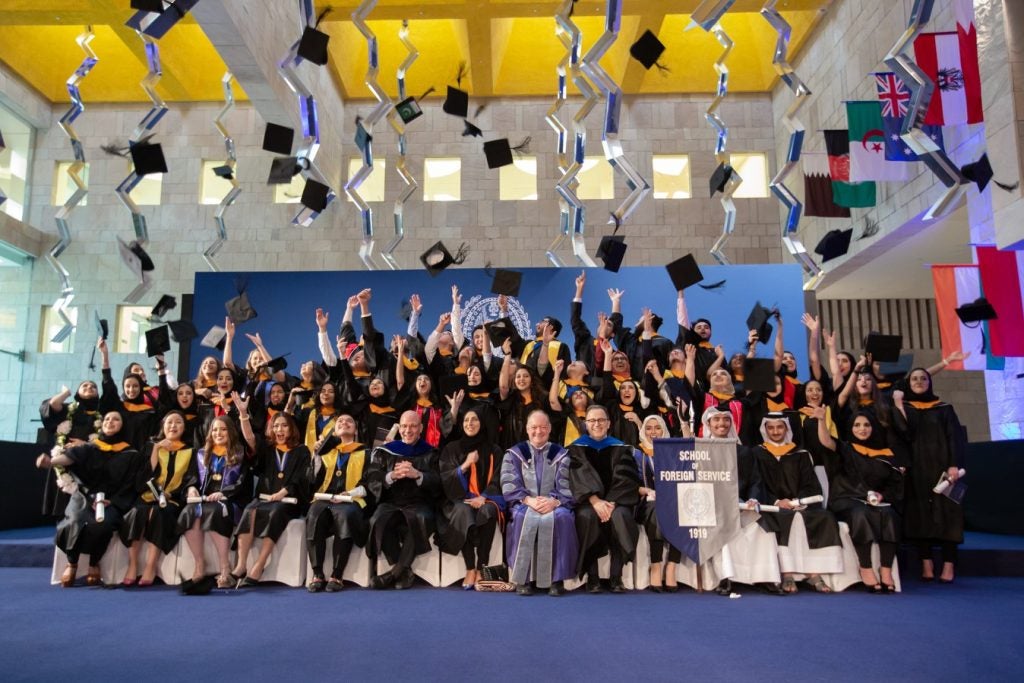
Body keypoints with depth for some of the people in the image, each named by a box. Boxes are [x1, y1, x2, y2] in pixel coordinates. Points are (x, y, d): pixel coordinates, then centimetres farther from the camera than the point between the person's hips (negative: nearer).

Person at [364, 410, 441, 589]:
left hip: (419, 504, -1)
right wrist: (392, 476, -11)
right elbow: (372, 482, 8)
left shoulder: (430, 453, 16)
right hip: (390, 503, 1)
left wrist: (418, 475, -14)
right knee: (379, 521, -33)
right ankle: (404, 571, -21)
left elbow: (437, 485, 4)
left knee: (421, 520, -36)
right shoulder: (384, 452, 19)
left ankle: (395, 572, -25)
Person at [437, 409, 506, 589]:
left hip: (485, 499, 0)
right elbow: (445, 479, 3)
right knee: (464, 512, -36)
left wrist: (483, 497, -13)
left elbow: (497, 481, 5)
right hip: (459, 499, 0)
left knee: (488, 511, -36)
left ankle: (480, 569, -33)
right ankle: (470, 568, -35)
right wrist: (466, 464, -11)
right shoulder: (451, 449, 13)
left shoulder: (493, 451, 13)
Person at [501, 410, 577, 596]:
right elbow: (509, 485, -1)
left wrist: (554, 501, -20)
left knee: (560, 517, -34)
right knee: (524, 517, -35)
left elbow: (567, 487, 1)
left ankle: (556, 578, -26)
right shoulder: (514, 454, 12)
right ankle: (522, 578, -27)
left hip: (554, 505, 0)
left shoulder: (561, 455, 13)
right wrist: (527, 499, -19)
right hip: (524, 504, 0)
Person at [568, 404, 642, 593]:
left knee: (620, 516, -32)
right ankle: (592, 577, -25)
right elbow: (580, 478, -5)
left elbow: (625, 479, 0)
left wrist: (611, 503, -17)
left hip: (614, 501, 1)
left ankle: (616, 577, -24)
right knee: (587, 516, -34)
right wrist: (595, 501, -22)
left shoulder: (620, 448, 12)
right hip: (587, 501, -1)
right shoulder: (577, 448, 9)